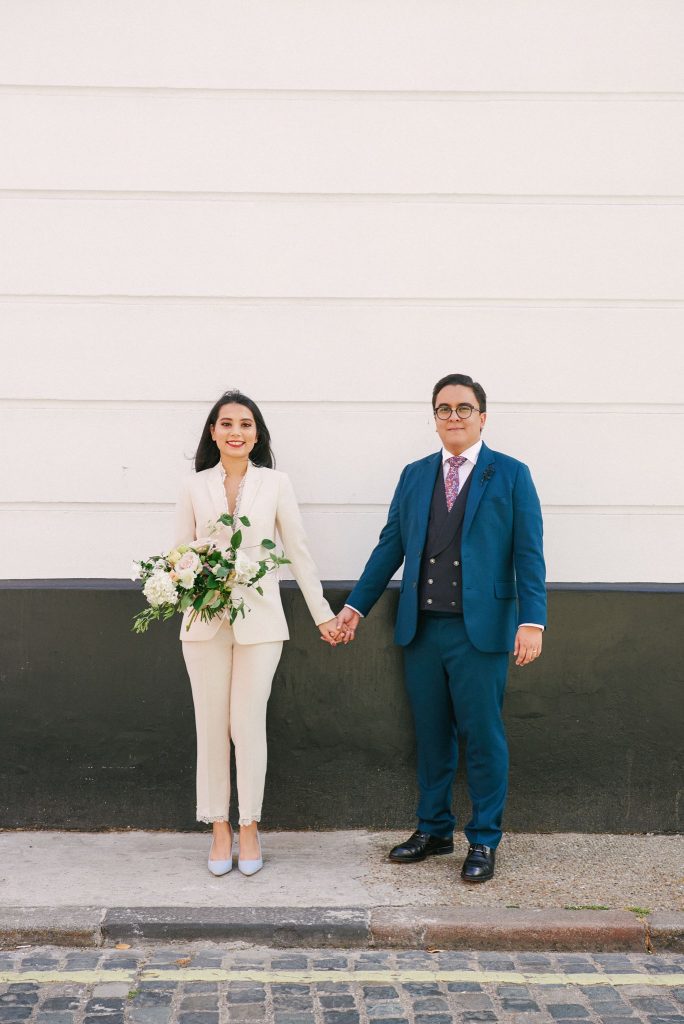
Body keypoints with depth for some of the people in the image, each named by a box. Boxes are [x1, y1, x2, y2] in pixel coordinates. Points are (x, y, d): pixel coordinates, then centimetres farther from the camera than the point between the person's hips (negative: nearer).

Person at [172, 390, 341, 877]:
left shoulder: (276, 484, 2)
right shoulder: (195, 486, 5)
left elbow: (299, 552, 5)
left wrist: (323, 614, 5)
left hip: (259, 621, -1)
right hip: (205, 621, 1)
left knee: (249, 724, -1)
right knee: (212, 726, 5)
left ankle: (249, 828, 13)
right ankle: (219, 827, 16)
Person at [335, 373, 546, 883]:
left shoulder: (511, 475, 1)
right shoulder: (414, 475, 13)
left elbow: (528, 553, -4)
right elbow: (391, 546, 14)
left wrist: (532, 621, -13)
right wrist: (356, 605, 11)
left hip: (480, 631, -4)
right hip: (421, 629, 4)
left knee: (483, 738, 2)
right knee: (431, 736, 12)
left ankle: (484, 840, 14)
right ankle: (434, 830, 25)